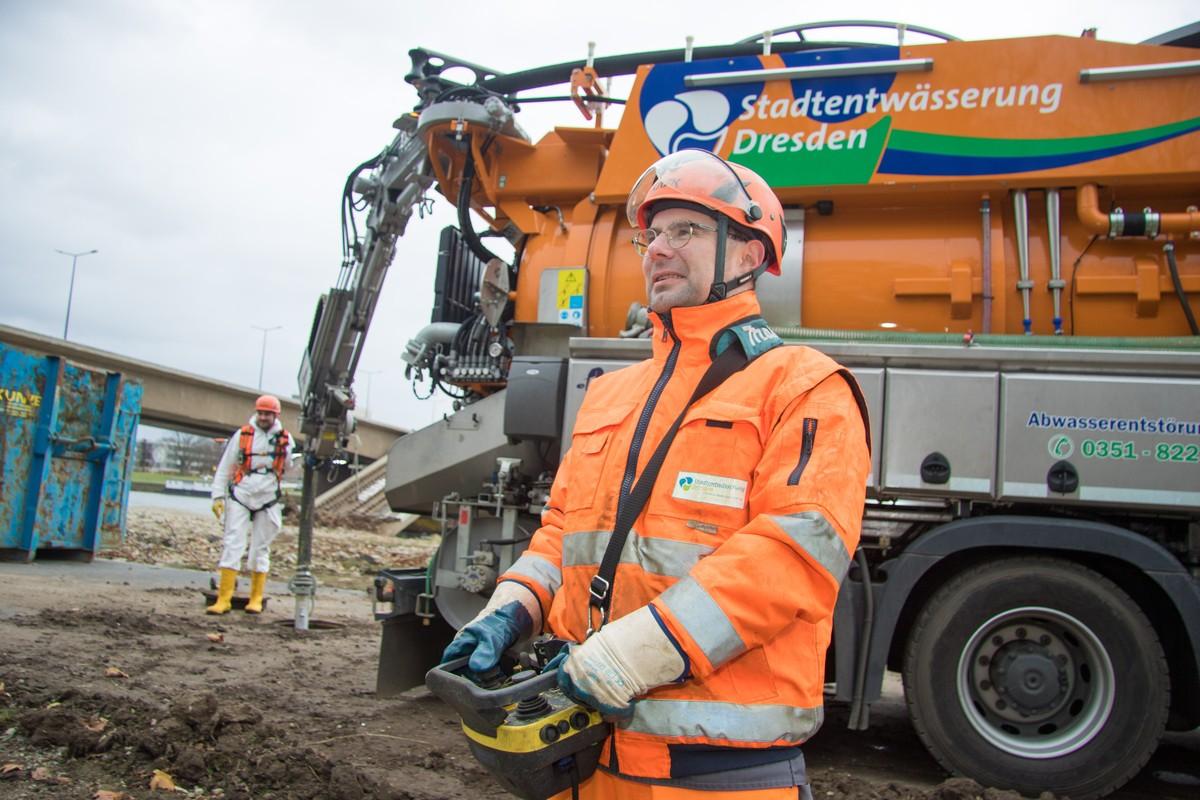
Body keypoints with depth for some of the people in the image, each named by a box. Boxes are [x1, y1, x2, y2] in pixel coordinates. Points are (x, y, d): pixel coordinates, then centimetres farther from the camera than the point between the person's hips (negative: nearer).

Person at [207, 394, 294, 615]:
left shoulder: (285, 439, 4)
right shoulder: (242, 435, 2)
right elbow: (224, 468, 4)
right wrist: (218, 496, 0)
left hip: (268, 501, 1)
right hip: (239, 498, -1)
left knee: (261, 550, 6)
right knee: (232, 546, -5)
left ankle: (256, 599, 13)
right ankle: (224, 599, -4)